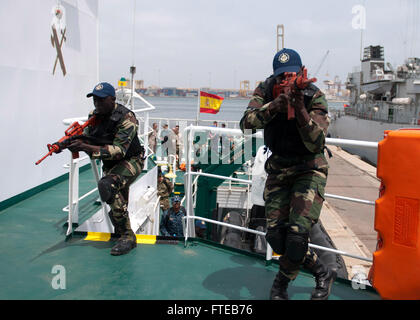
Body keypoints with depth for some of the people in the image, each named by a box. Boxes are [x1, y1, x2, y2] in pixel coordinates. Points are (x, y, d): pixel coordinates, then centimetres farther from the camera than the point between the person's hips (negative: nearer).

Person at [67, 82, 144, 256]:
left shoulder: (126, 118, -25)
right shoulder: (94, 115, -3)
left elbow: (119, 150, -34)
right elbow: (87, 139, 0)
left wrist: (85, 147, -41)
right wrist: (70, 142, -23)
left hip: (130, 161, -7)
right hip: (110, 164, 8)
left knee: (106, 186, -32)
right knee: (117, 201, 16)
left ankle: (127, 236, -25)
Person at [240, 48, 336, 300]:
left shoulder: (314, 97, -15)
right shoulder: (266, 91, -6)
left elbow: (316, 144, -26)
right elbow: (247, 123, -23)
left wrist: (301, 111, -38)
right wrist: (273, 106, -38)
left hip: (309, 169, -4)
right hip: (278, 168, 4)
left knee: (298, 232, -16)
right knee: (276, 235, 0)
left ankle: (282, 283, 14)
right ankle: (323, 274, 22)